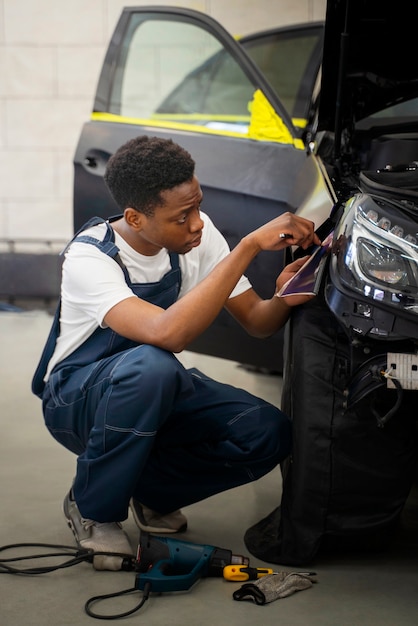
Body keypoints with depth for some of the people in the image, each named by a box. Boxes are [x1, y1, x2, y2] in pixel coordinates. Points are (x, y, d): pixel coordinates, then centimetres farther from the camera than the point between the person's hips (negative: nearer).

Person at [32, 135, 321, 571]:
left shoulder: (197, 234, -11)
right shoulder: (89, 258, -29)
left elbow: (256, 322, -6)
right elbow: (168, 332, -46)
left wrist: (282, 300, -31)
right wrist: (250, 245, -45)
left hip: (157, 389, 6)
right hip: (74, 399, -5)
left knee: (268, 434, -19)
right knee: (150, 366, -41)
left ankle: (152, 492, 7)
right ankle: (94, 511, -15)